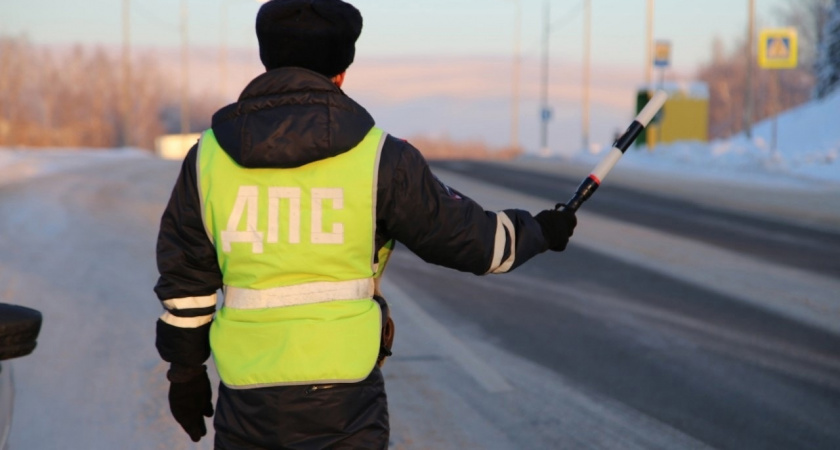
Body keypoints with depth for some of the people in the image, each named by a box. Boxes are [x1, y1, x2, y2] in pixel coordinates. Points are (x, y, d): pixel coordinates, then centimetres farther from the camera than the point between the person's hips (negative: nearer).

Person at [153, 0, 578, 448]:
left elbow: (184, 280, 7)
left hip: (247, 401, 2)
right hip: (344, 401, -2)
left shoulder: (208, 156, 2)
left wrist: (185, 369, 20)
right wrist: (541, 230, 24)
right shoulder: (378, 158, -5)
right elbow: (471, 236, 5)